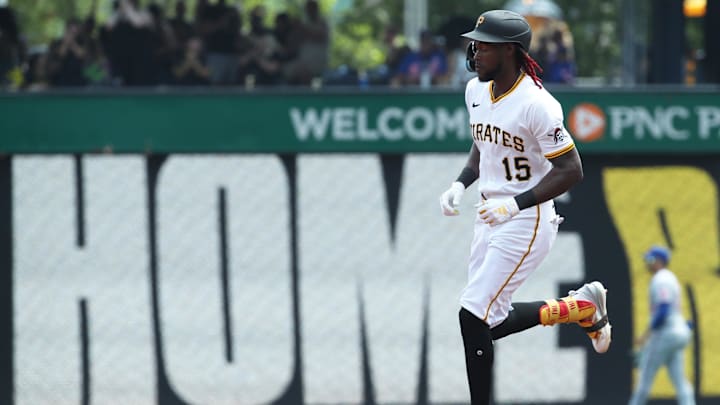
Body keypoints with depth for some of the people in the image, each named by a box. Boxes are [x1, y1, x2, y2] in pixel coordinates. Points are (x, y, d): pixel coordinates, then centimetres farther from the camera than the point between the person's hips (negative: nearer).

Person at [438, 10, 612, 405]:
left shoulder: (535, 104, -20)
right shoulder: (476, 91, 5)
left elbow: (570, 170, -19)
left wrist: (516, 204, -27)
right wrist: (460, 184, 3)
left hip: (526, 221, -9)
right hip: (489, 218, 9)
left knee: (474, 316, -14)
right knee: (491, 321, 13)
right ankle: (582, 308, 29)